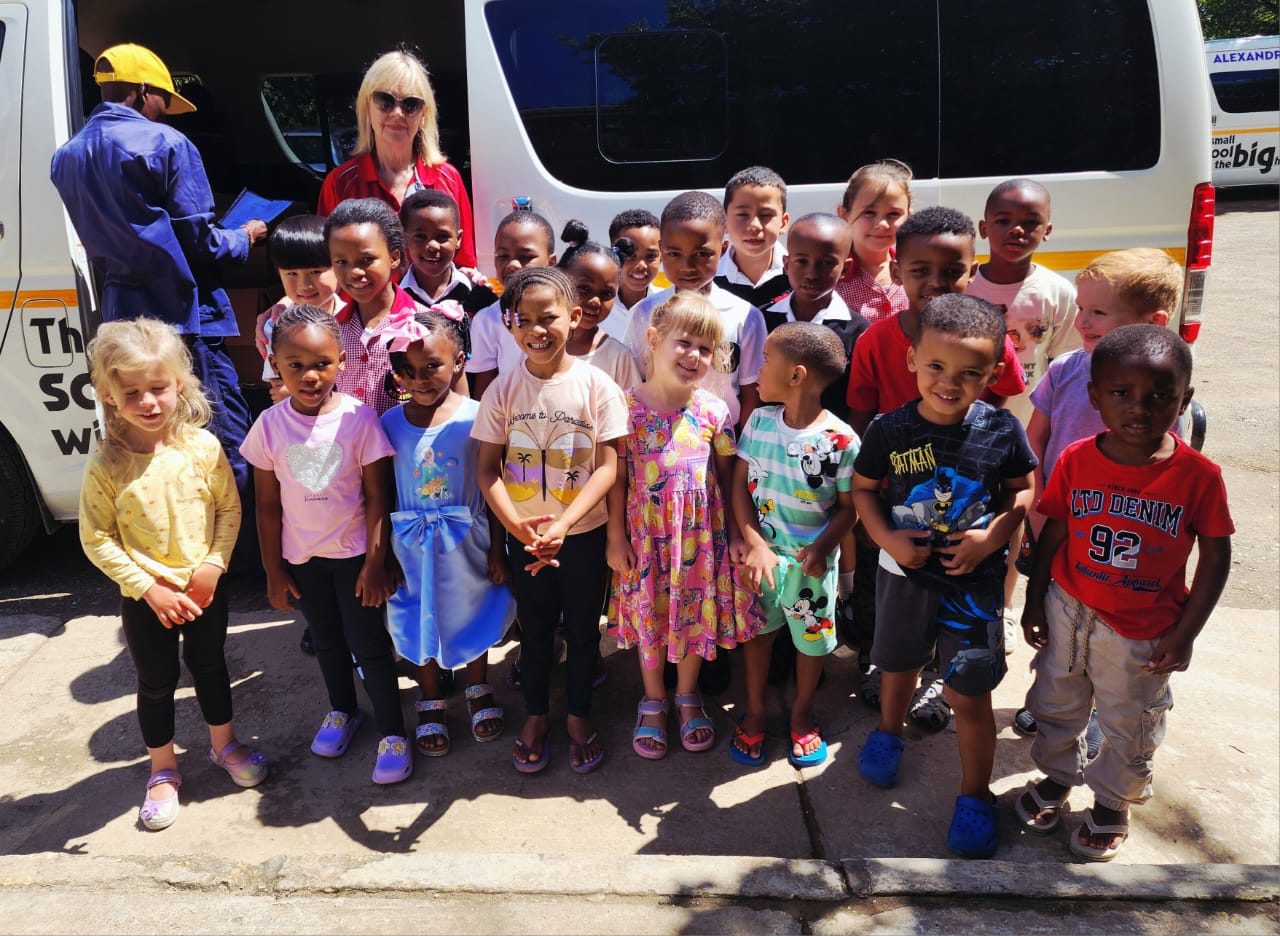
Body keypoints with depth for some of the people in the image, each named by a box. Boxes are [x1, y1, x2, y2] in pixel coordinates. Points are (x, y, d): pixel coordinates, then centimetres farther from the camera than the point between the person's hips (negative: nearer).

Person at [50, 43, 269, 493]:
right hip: (183, 318, -7)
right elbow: (199, 241, -9)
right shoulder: (164, 143, -7)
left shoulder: (66, 157, 15)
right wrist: (244, 237, 10)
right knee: (225, 453, -5)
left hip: (120, 322, 7)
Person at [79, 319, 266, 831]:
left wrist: (213, 565, -14)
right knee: (156, 682, 14)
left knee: (210, 665, 20)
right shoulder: (106, 465, -16)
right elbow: (97, 540, -11)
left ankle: (224, 745, 42)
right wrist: (149, 588, -15)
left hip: (205, 587, 1)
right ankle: (163, 771, 35)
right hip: (144, 597, -1)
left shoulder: (203, 447, -12)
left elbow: (229, 508, -4)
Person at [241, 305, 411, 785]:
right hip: (302, 557, 3)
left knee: (368, 644, 4)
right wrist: (274, 570, 2)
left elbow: (377, 497, -11)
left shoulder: (359, 417, -16)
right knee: (327, 642, 21)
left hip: (355, 551, -3)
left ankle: (392, 732, 20)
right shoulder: (270, 425, -9)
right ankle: (342, 711, 44)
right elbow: (267, 506, -1)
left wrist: (375, 561, -13)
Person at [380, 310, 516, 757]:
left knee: (472, 614, 18)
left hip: (466, 540, -1)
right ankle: (431, 703, 40)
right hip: (412, 543, 2)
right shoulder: (390, 423, -8)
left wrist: (497, 550, -5)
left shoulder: (475, 417, -13)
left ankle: (479, 691, 44)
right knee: (421, 622, 17)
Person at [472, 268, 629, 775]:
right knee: (535, 628, 17)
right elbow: (488, 468, -5)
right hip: (524, 535, 1)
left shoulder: (596, 385, -12)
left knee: (582, 628, 14)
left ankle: (579, 717, 35)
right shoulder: (503, 390, -6)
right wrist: (514, 523, -21)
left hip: (584, 532, -1)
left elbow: (607, 467, -13)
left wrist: (562, 525, -24)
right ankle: (535, 716, 37)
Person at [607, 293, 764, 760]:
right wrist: (616, 538, -4)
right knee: (650, 613, 13)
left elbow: (728, 476, 3)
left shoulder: (713, 410, -5)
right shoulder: (627, 407, -9)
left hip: (701, 532, 1)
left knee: (697, 612, 14)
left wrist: (738, 531, 2)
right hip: (646, 533, -1)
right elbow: (618, 478, -5)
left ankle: (688, 697, 37)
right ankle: (653, 701, 35)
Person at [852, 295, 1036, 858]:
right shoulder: (890, 430, -12)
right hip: (904, 571, 2)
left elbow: (1022, 490, 0)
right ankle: (888, 734, 54)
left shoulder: (1001, 430, -13)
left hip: (975, 580, -1)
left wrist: (992, 536, -15)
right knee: (898, 666, 23)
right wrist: (887, 539, -14)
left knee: (969, 694, 3)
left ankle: (975, 797, 24)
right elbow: (863, 488, 0)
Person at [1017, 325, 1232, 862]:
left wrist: (1184, 634, -10)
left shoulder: (1198, 475, -18)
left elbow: (1215, 557, -9)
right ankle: (1057, 776, 49)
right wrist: (1034, 602, 1)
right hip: (1069, 612, 2)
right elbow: (1053, 534, -3)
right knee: (1057, 704, 22)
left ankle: (1112, 802, 44)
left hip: (1143, 633, -2)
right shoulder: (1076, 460, -13)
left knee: (1130, 726, 18)